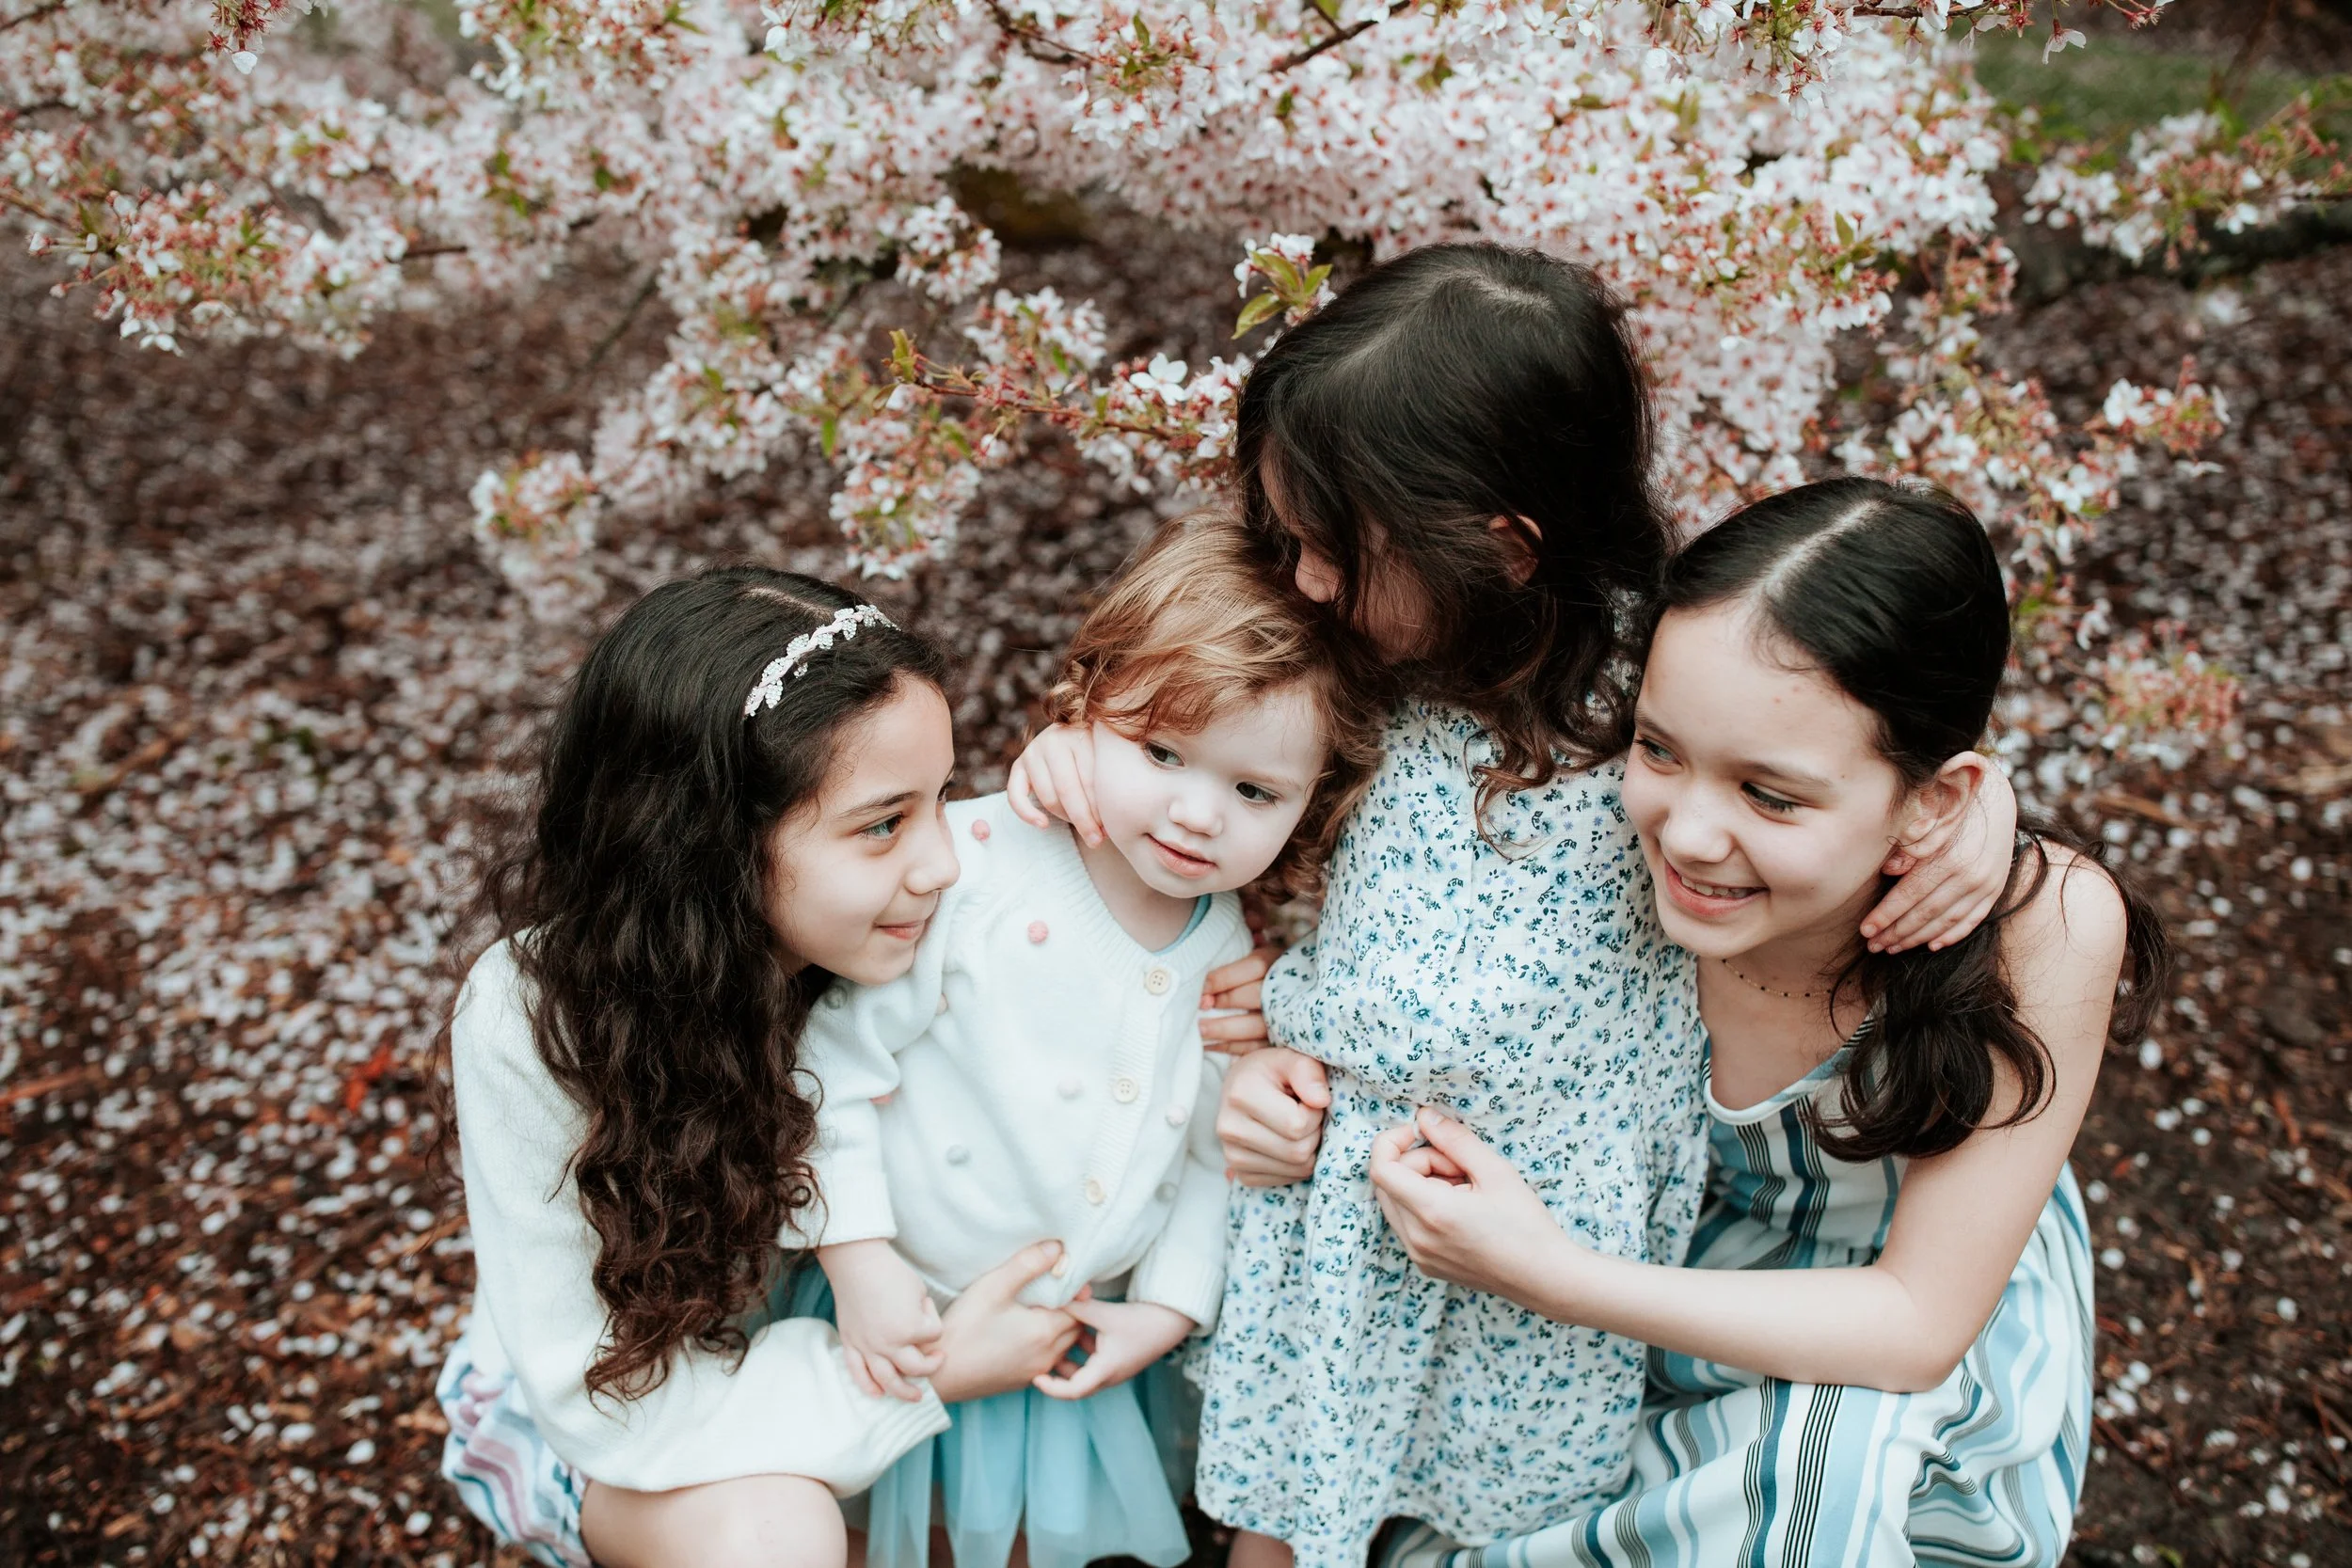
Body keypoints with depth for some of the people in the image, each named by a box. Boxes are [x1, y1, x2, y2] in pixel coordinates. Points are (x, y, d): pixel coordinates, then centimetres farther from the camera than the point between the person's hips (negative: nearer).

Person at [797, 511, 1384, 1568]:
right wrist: (857, 1256, -19)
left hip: (1079, 1347, 4)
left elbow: (1217, 1159, 4)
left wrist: (1169, 1307, -4)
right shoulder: (970, 867, -25)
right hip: (901, 1322, -3)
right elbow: (834, 1050, -19)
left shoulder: (1239, 957, -8)